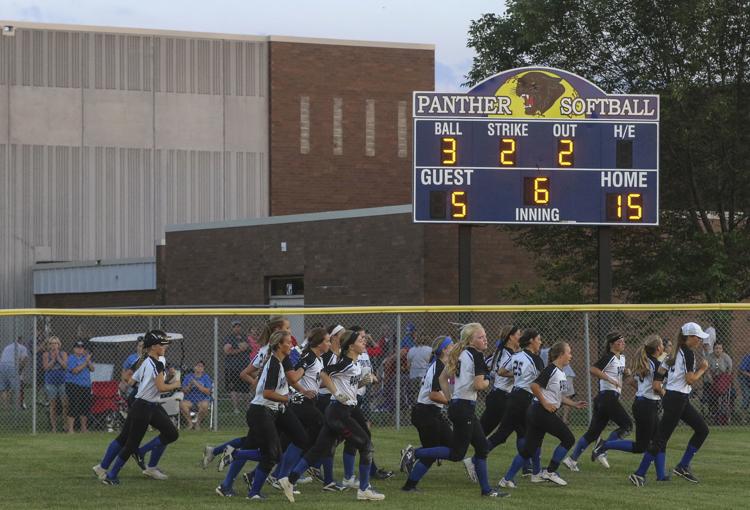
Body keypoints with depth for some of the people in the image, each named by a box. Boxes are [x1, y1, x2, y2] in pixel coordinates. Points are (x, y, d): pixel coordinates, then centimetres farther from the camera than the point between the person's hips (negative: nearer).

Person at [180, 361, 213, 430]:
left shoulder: (206, 377, 4)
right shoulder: (189, 377, 10)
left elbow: (208, 392, -8)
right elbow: (184, 391, 4)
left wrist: (197, 385, -15)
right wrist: (190, 385, -14)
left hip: (202, 400, -2)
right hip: (189, 400, 2)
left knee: (204, 406, -36)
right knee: (182, 404, -31)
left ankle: (197, 423, -12)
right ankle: (189, 423, -13)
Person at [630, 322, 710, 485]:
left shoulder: (676, 352, 13)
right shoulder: (688, 353, -15)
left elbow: (660, 371, 14)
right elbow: (690, 380, -19)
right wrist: (702, 369, -4)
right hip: (677, 400, -10)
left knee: (702, 429, 14)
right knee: (661, 438, -8)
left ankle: (683, 467, 16)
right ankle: (640, 474, -7)